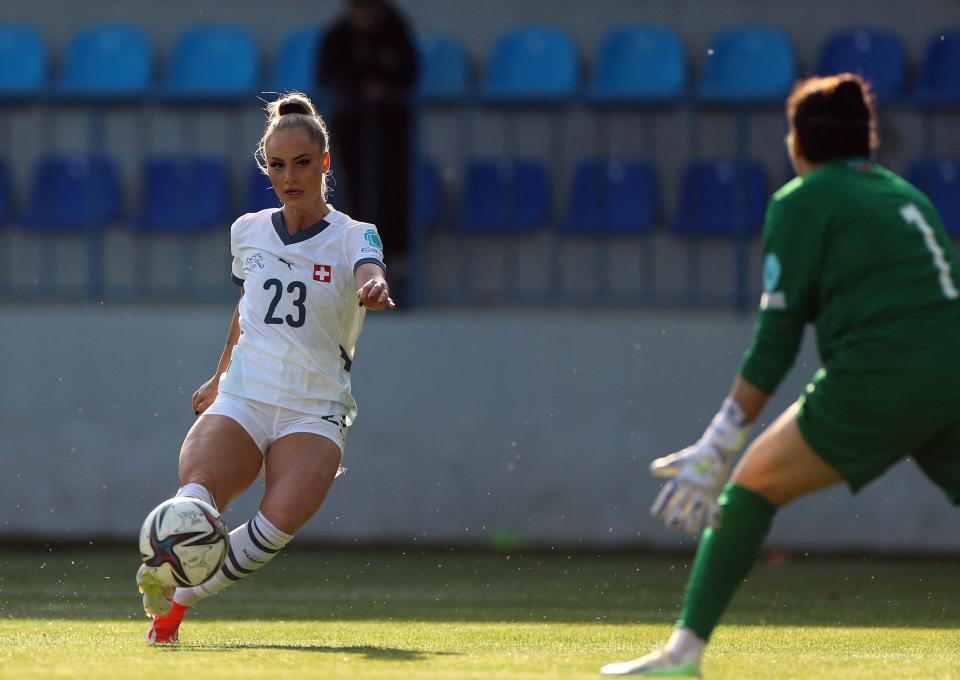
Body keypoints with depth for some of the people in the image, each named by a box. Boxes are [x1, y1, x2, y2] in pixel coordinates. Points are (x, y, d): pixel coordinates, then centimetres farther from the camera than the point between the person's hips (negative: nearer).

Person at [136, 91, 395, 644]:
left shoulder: (354, 237, -2)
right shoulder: (248, 232, 10)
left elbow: (368, 275, -26)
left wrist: (373, 289, -51)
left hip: (315, 412, -2)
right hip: (242, 400, 2)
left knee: (280, 522, -28)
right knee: (195, 502, -30)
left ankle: (181, 599, -4)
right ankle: (159, 574, -2)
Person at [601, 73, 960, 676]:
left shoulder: (801, 202, 4)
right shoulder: (907, 196, 22)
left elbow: (775, 341, 0)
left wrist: (719, 447, 2)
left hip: (879, 383, -5)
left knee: (754, 485, 9)